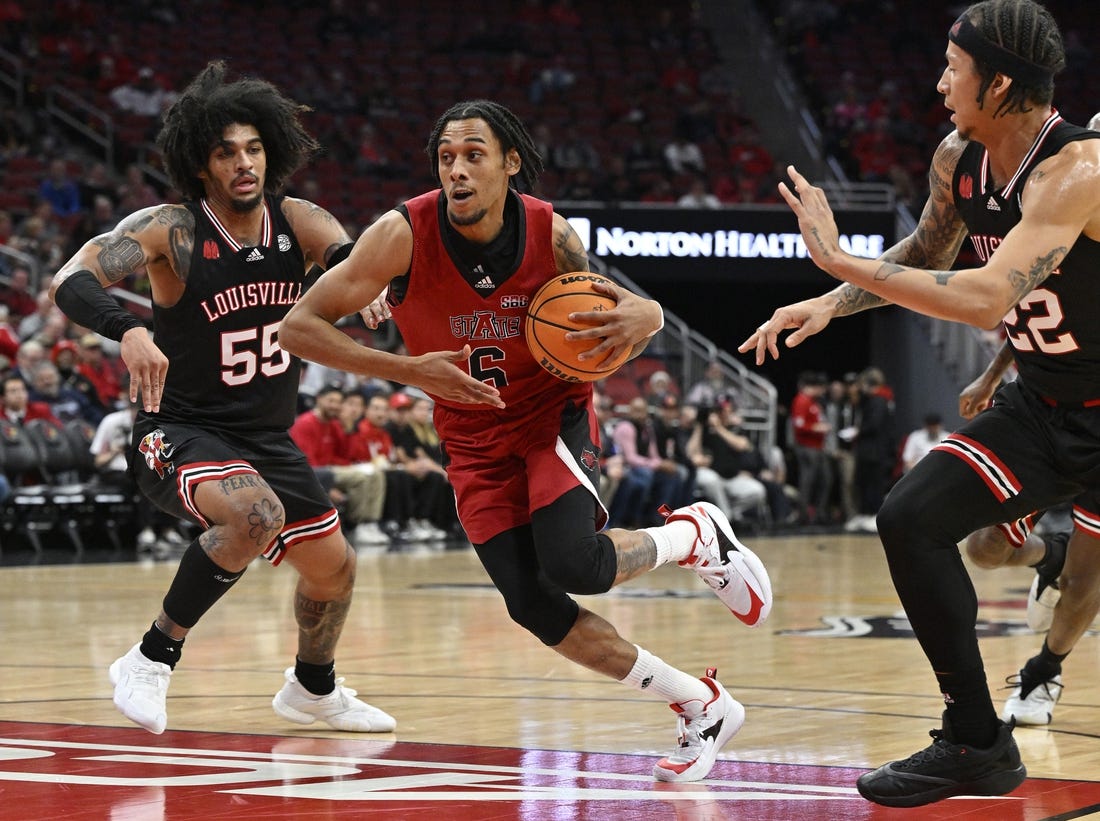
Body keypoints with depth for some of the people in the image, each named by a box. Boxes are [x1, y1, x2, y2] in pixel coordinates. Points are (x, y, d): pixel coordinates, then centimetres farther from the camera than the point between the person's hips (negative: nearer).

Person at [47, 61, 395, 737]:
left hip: (268, 438, 6)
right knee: (256, 514, -35)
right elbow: (70, 282, -31)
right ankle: (152, 661, -22)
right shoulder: (170, 231, -19)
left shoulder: (298, 223, -5)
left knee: (334, 568, 15)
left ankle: (314, 690, 45)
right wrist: (127, 331, -52)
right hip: (181, 432, -6)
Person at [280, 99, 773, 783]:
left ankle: (698, 535, 8)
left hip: (555, 412, -1)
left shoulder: (550, 234, -18)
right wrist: (408, 370, -32)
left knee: (572, 565, -25)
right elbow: (300, 327, -23)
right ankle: (702, 708, 5)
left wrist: (640, 319, -27)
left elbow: (610, 305, -1)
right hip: (476, 439, 2)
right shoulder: (405, 233, -22)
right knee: (532, 604, -10)